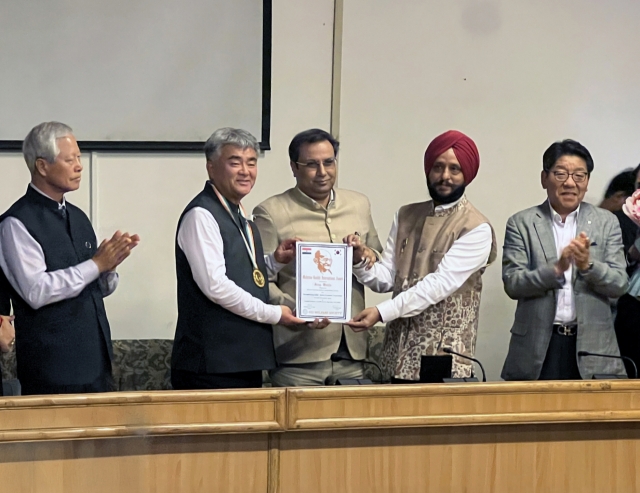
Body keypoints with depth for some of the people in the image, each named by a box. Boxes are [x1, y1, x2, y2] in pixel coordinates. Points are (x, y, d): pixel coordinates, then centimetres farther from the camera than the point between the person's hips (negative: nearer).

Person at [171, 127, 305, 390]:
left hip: (245, 359, 9)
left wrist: (276, 260, 6)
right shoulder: (201, 215, -13)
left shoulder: (239, 216, 15)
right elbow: (215, 285, -19)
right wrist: (273, 314, -12)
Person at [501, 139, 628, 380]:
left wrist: (588, 265, -17)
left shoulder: (606, 222, 7)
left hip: (592, 347, 1)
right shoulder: (521, 223, 3)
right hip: (538, 348, -1)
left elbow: (620, 284, 2)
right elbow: (512, 284, -5)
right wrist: (556, 268, -19)